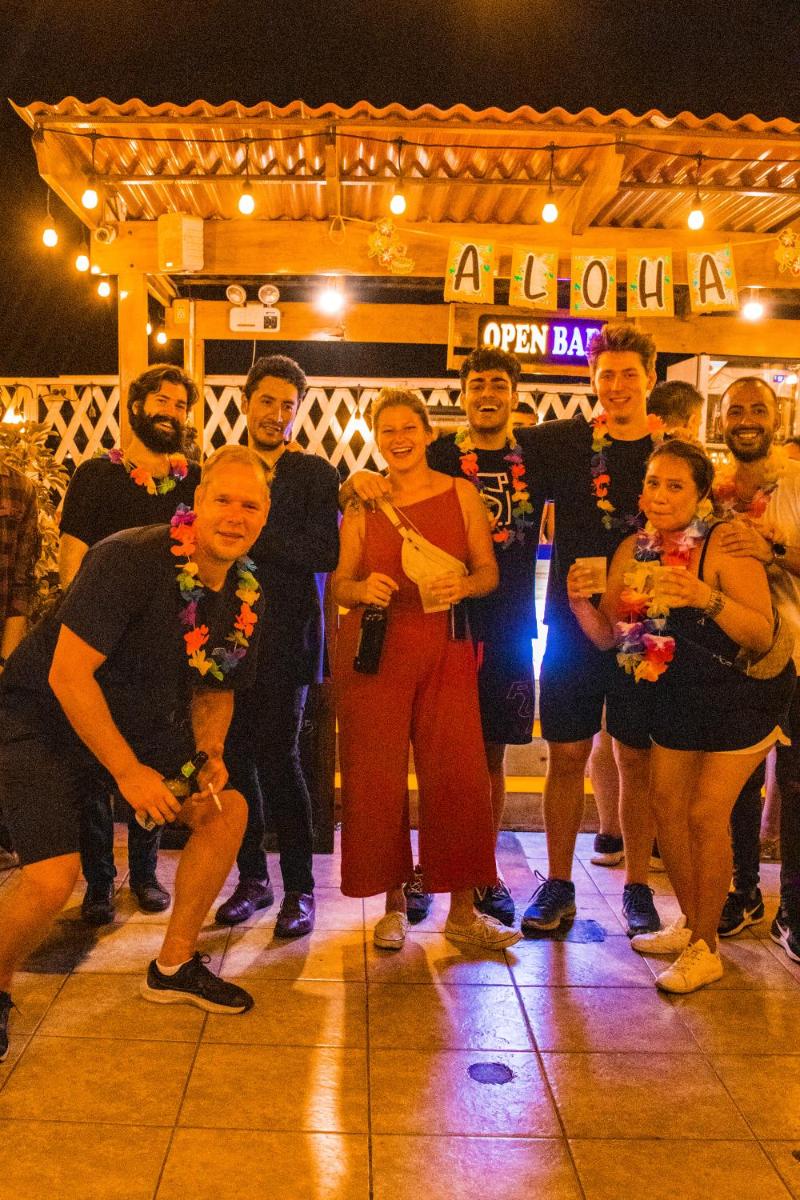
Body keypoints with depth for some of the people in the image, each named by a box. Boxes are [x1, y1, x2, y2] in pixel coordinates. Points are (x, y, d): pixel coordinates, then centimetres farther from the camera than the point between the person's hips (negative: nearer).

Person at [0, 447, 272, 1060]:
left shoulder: (247, 597, -4)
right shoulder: (132, 559, -27)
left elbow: (216, 689, 11)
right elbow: (68, 673, -29)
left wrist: (210, 754, -8)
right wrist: (128, 771, -26)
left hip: (142, 723, 7)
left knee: (228, 808, -1)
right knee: (53, 877, -21)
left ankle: (174, 966, 17)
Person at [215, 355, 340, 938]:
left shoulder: (315, 473, 2)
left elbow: (325, 551, -11)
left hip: (285, 633, -4)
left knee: (276, 755, -6)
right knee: (236, 756, 7)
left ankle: (300, 887, 9)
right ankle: (252, 877, 23)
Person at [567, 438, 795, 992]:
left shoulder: (725, 543, -21)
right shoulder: (633, 550, -3)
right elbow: (608, 636, -2)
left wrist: (707, 598, -41)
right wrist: (580, 601, -20)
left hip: (740, 699, -6)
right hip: (677, 700, 7)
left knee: (706, 814, -8)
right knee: (666, 802, 9)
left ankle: (706, 949, 10)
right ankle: (690, 923, 30)